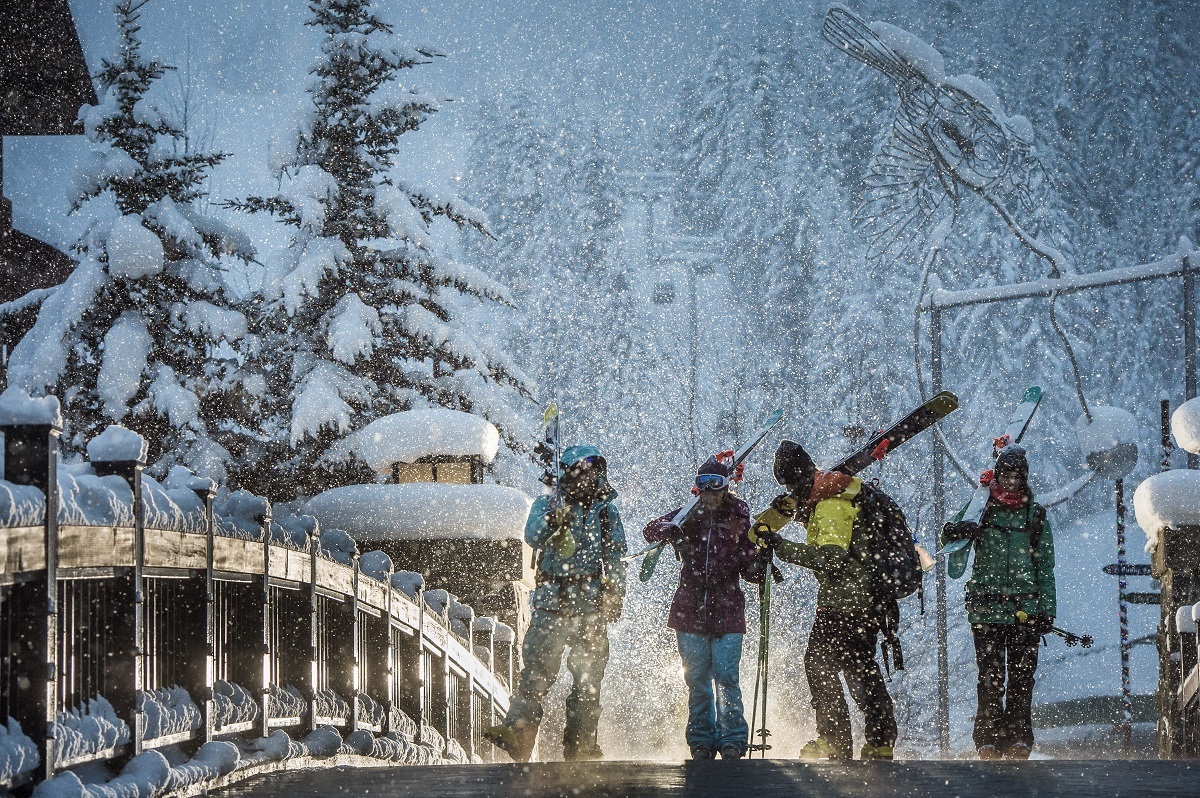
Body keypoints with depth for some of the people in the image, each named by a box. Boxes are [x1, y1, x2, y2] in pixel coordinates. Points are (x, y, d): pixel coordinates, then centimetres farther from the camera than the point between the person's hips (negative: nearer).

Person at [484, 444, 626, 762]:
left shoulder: (607, 513, 14)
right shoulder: (547, 505, 8)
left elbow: (616, 557, 16)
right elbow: (532, 535, -9)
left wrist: (614, 593, 2)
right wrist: (551, 521, -29)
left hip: (591, 607, 3)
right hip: (551, 603, -3)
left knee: (588, 676, 2)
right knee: (537, 670, -14)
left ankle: (580, 745, 6)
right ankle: (516, 732, -24)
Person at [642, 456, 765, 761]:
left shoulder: (738, 520, 4)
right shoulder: (688, 517, 6)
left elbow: (748, 568, 10)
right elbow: (650, 531, -6)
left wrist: (759, 567, -13)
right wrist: (670, 529, -27)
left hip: (727, 612, -1)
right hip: (690, 611, 1)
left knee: (727, 679, -8)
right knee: (697, 681, 4)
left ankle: (732, 743, -3)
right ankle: (701, 744, 12)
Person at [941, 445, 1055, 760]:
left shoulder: (1036, 516, 12)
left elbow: (1045, 566, 14)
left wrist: (1047, 608, 6)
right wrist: (956, 531, -18)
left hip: (1025, 610, 1)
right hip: (987, 609, -1)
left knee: (1021, 676, -2)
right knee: (990, 676, -5)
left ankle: (1018, 737, 3)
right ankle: (988, 738, -1)